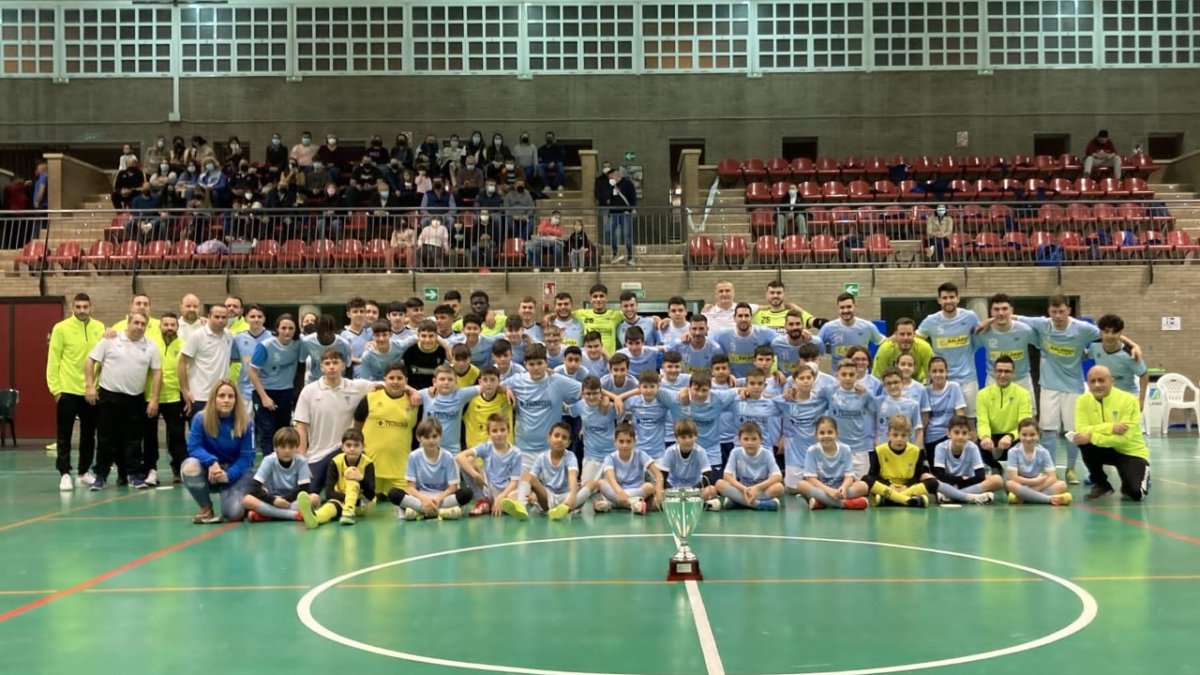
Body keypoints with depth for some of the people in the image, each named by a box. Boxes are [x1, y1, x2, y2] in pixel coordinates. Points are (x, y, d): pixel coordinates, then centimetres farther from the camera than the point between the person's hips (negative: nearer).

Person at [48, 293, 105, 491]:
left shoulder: (99, 328, 5)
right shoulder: (61, 328, -5)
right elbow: (53, 360, -5)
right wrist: (55, 388, -9)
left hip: (91, 391, 4)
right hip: (67, 390, -4)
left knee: (89, 435, 11)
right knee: (64, 436, 1)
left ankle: (84, 473, 20)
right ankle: (64, 474, 5)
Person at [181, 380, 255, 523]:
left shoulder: (245, 423, -11)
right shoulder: (201, 418, -10)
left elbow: (247, 456, -10)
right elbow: (194, 448, -13)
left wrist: (228, 475, -25)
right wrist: (212, 462, -33)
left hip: (235, 472, -2)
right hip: (210, 472, 2)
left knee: (234, 514, -26)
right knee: (190, 466, -34)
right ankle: (206, 509, -9)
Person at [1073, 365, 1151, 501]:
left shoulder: (1128, 400, -20)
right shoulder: (1083, 400, -9)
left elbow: (1125, 438, -27)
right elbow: (1081, 430, -22)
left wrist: (1092, 436, -35)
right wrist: (1110, 427, -34)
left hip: (1131, 452, -3)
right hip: (1107, 449, 3)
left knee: (1136, 493, -26)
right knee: (1084, 442, -29)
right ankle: (1101, 485, -5)